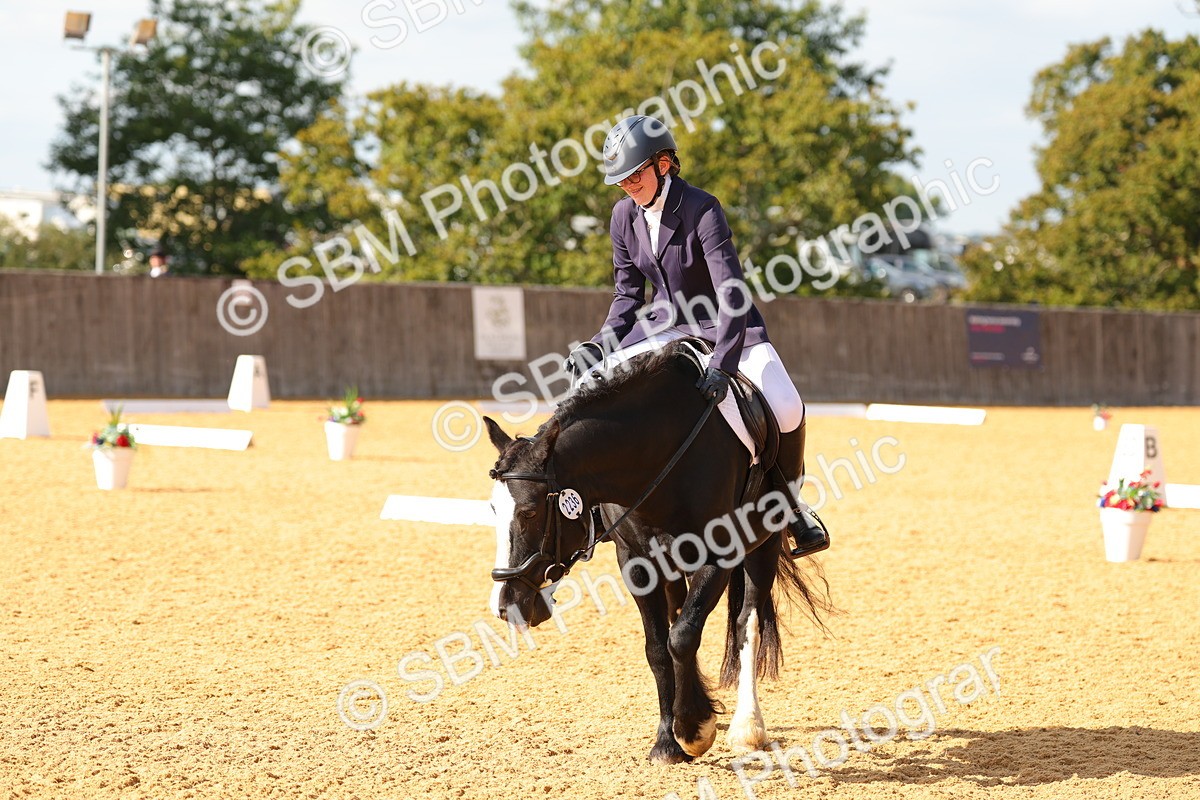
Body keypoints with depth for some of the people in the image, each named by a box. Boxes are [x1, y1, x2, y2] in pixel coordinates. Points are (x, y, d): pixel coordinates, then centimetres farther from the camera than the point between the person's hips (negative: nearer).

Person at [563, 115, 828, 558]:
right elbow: (629, 295, 6)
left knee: (786, 409, -27)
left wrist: (721, 366, -45)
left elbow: (732, 291, -34)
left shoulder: (701, 209, -25)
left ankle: (787, 496, 2)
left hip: (725, 326, -6)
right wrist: (601, 343, -12)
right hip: (667, 325, 6)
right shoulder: (624, 216, -6)